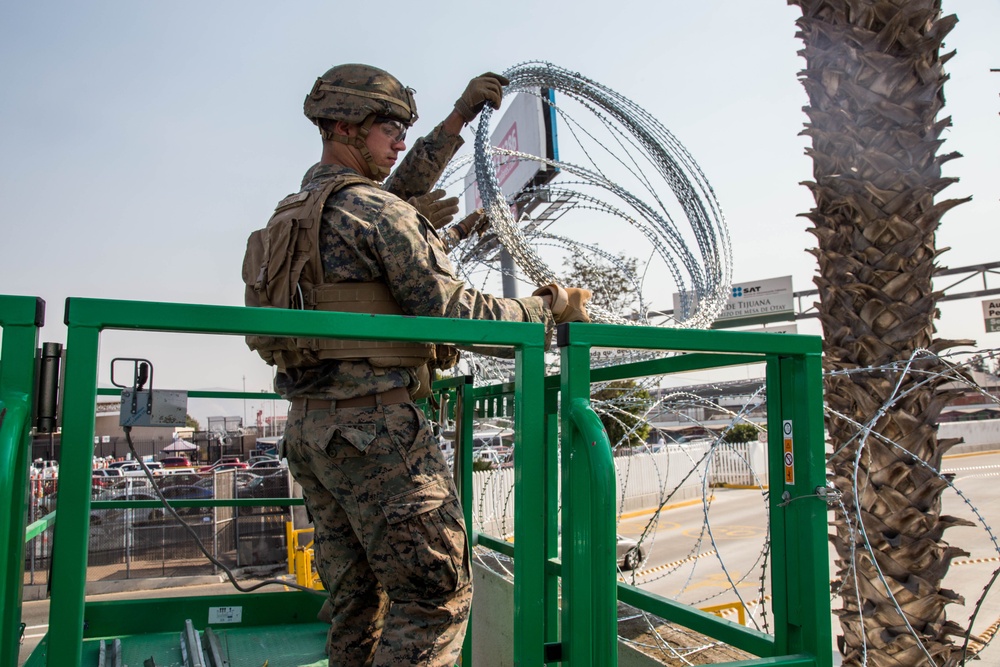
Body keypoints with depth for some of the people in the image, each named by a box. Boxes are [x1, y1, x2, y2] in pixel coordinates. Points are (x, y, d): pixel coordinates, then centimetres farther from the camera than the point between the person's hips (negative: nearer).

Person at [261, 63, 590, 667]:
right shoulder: (372, 208, -11)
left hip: (307, 426, 9)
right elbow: (450, 309, -15)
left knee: (356, 594, 17)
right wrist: (546, 311, -3)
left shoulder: (300, 206, 16)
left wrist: (456, 122, 27)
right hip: (374, 425, -9)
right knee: (438, 591, -2)